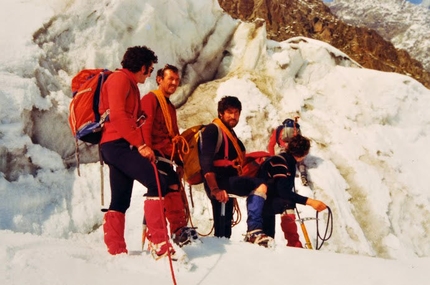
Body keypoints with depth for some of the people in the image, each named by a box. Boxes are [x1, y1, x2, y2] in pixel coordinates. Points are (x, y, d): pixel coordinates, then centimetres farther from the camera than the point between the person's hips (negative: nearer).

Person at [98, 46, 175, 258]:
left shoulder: (130, 85, 27)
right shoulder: (120, 78, -4)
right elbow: (117, 114, -17)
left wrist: (139, 144, 10)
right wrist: (140, 144, -21)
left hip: (121, 146, 11)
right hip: (117, 144, -11)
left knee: (121, 201, 9)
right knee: (157, 184, -21)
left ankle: (116, 250, 12)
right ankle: (159, 244, -26)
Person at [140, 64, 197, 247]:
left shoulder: (170, 107, 28)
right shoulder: (150, 99, 1)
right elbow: (145, 125, -13)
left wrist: (179, 161, 23)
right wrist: (146, 147, -26)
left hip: (167, 156, 9)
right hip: (155, 154, -9)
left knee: (172, 188, 5)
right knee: (172, 186, -20)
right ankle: (179, 229, -24)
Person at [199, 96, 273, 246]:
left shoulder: (231, 134, 21)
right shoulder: (213, 130, -8)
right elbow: (205, 161, -22)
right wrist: (215, 188, -32)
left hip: (224, 183, 10)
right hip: (218, 182, -10)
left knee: (224, 228, 17)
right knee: (260, 186, -26)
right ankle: (254, 231, -35)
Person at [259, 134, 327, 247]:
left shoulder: (290, 161, 3)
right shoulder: (279, 161, -24)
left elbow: (288, 189, 7)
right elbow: (283, 192, -33)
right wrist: (309, 201, -37)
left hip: (268, 202, 9)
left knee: (268, 237, 17)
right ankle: (294, 245, -25)